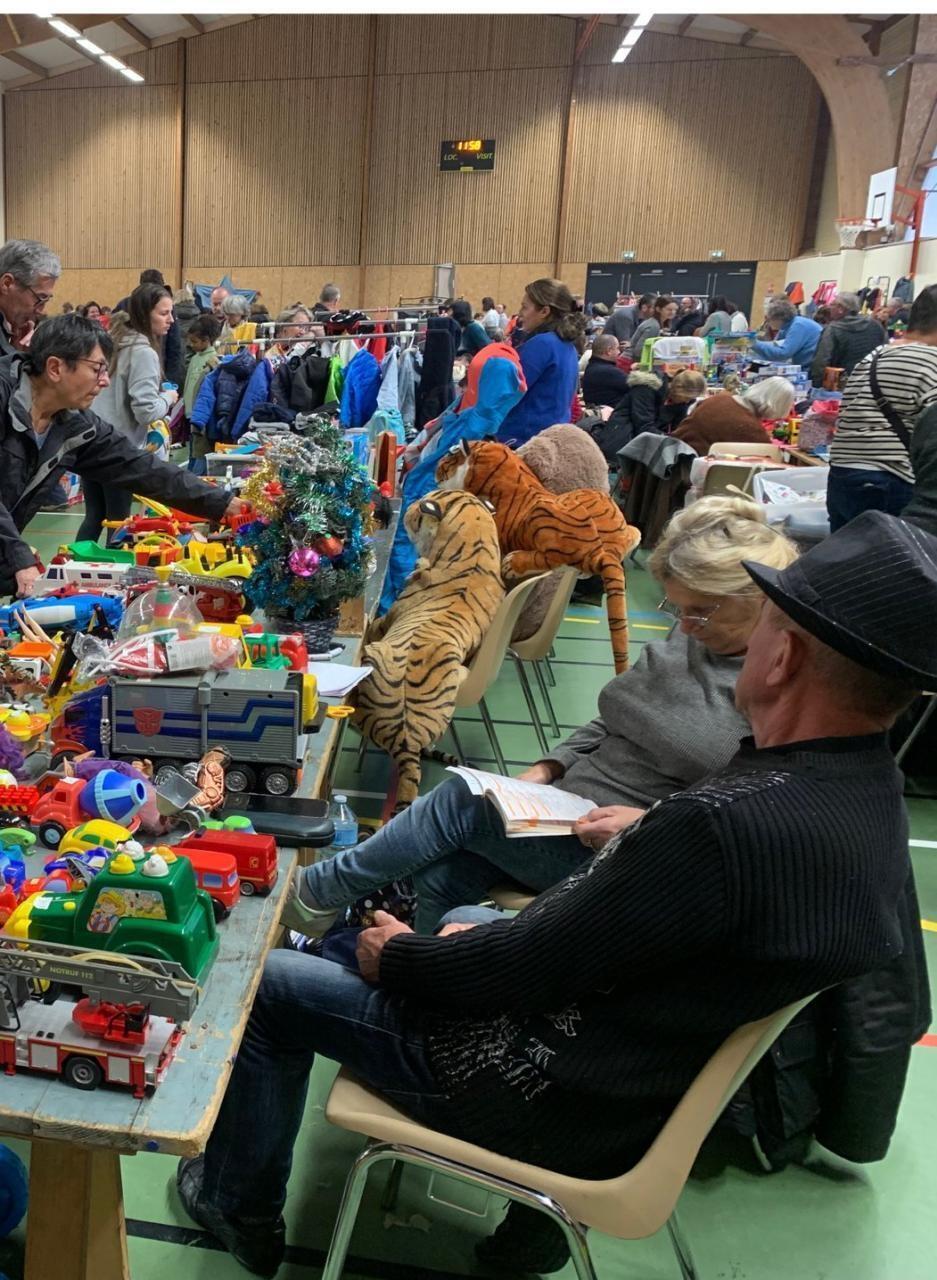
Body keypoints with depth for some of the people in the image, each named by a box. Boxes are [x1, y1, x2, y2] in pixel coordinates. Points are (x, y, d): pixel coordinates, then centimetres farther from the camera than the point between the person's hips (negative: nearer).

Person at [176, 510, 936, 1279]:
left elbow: (525, 967, -24)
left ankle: (242, 1211, 30)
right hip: (653, 1058, 9)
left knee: (265, 984, 6)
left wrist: (398, 957, -8)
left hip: (562, 1100, -8)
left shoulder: (731, 825, -36)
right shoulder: (870, 794, -7)